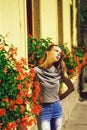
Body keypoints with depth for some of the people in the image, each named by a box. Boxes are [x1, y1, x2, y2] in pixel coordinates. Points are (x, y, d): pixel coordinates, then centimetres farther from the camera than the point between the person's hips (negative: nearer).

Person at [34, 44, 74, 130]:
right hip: (43, 109, -5)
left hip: (57, 107, 5)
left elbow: (71, 88, 13)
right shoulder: (37, 70, -12)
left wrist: (59, 98, 9)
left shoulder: (59, 70, 3)